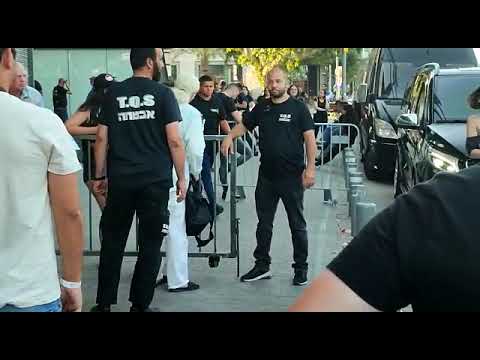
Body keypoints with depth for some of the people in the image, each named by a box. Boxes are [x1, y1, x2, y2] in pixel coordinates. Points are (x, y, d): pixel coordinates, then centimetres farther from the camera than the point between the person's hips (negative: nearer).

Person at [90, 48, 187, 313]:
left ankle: (104, 303, 17)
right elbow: (174, 141, -7)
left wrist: (99, 176, 12)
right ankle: (139, 305, 12)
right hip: (155, 181, -3)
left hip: (120, 180, 3)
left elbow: (101, 138, 4)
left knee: (112, 242, 12)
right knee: (150, 245, 6)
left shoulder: (113, 93, 5)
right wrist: (181, 178, 1)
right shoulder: (162, 93, -3)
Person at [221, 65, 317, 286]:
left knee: (297, 224, 6)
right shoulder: (262, 109, 10)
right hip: (266, 175, 5)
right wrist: (230, 136, 1)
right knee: (264, 223, 12)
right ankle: (262, 265, 23)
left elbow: (309, 139, -7)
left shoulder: (298, 108, -4)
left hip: (292, 176, -5)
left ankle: (301, 268, 17)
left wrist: (310, 168, -15)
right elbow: (244, 125, 22)